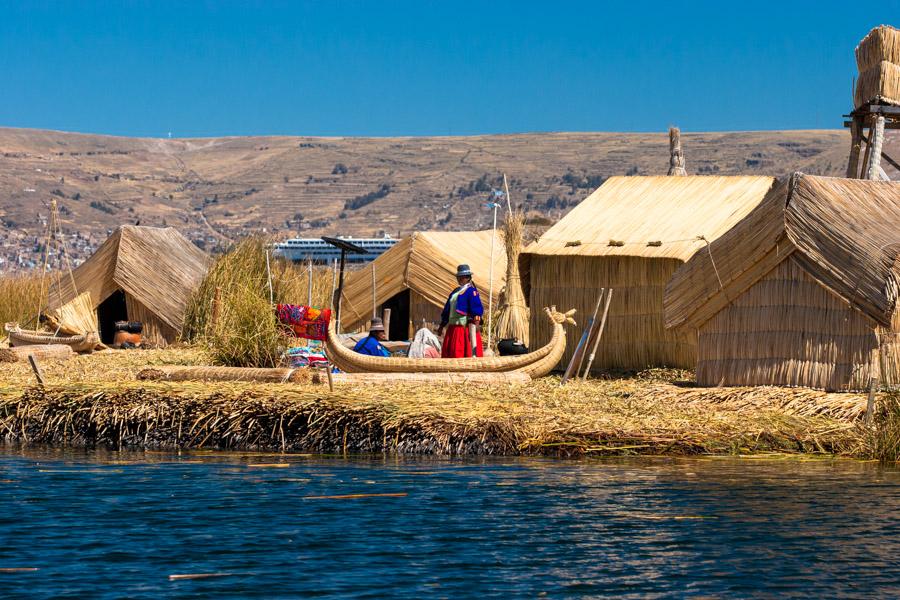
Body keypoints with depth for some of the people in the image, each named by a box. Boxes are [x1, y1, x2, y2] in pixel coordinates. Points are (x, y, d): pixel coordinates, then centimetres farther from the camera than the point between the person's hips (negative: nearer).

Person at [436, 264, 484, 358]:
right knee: (447, 352, 7)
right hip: (453, 328, 9)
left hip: (465, 328, -9)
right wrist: (442, 326, 24)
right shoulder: (456, 291, 20)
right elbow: (447, 310, 24)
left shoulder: (471, 291, -6)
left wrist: (476, 323, -26)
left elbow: (477, 308, -16)